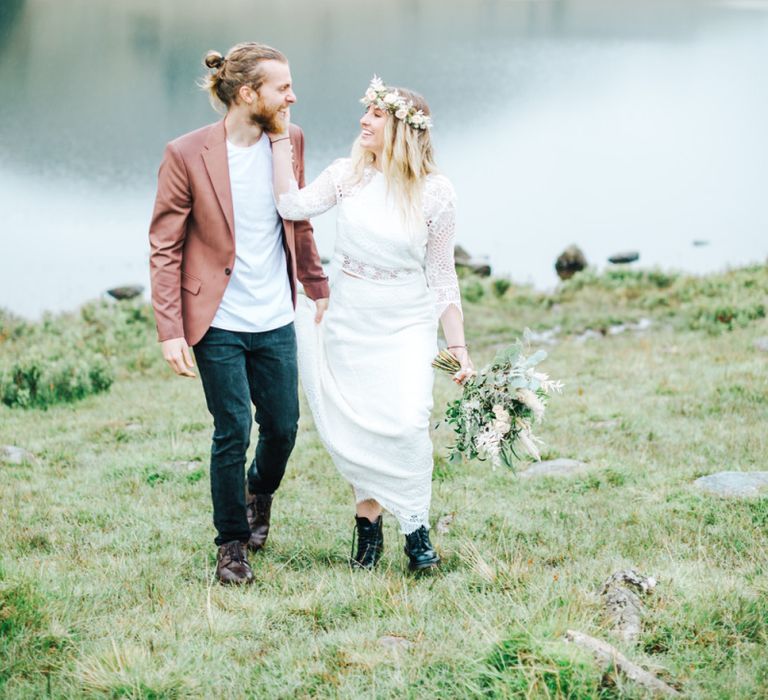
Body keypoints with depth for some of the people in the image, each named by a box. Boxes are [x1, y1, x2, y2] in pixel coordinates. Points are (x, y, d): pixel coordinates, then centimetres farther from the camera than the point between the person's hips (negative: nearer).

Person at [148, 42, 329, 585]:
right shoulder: (188, 154, -14)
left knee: (283, 427, 11)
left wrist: (318, 288, 19)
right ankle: (232, 544, 20)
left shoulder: (290, 141, -1)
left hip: (276, 321, 4)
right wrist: (170, 330, -15)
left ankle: (259, 491, 45)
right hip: (219, 324, -4)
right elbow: (164, 247, -10)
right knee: (234, 432, 0)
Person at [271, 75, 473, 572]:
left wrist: (459, 349, -1)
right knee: (353, 430, 3)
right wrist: (280, 138, -17)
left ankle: (416, 527, 0)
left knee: (406, 423, -17)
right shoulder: (348, 175, -1)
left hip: (407, 326, -2)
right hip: (349, 322, 3)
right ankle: (368, 522, 21)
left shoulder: (435, 192, -7)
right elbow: (294, 205, -16)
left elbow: (442, 275, -1)